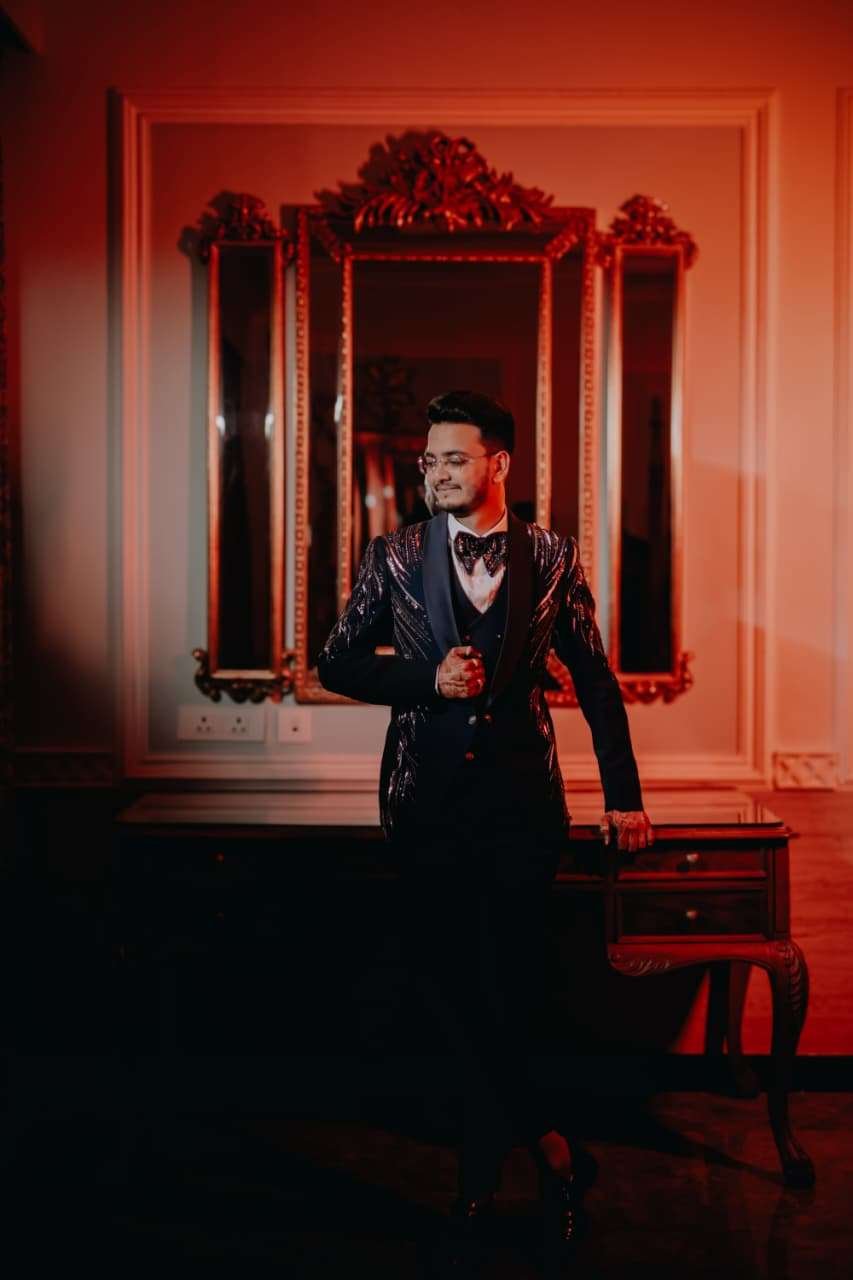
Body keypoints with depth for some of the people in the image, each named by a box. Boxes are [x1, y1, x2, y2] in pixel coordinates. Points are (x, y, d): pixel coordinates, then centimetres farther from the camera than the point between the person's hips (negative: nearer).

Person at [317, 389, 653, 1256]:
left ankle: (480, 1169, 20)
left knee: (508, 979, 2)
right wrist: (428, 678, -12)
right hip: (429, 793, 1)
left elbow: (594, 678, 7)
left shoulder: (551, 558, 3)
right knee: (441, 970, 3)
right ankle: (542, 1137, 21)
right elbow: (336, 663, 4)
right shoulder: (393, 557, 4)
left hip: (521, 791, -1)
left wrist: (623, 793, 5)